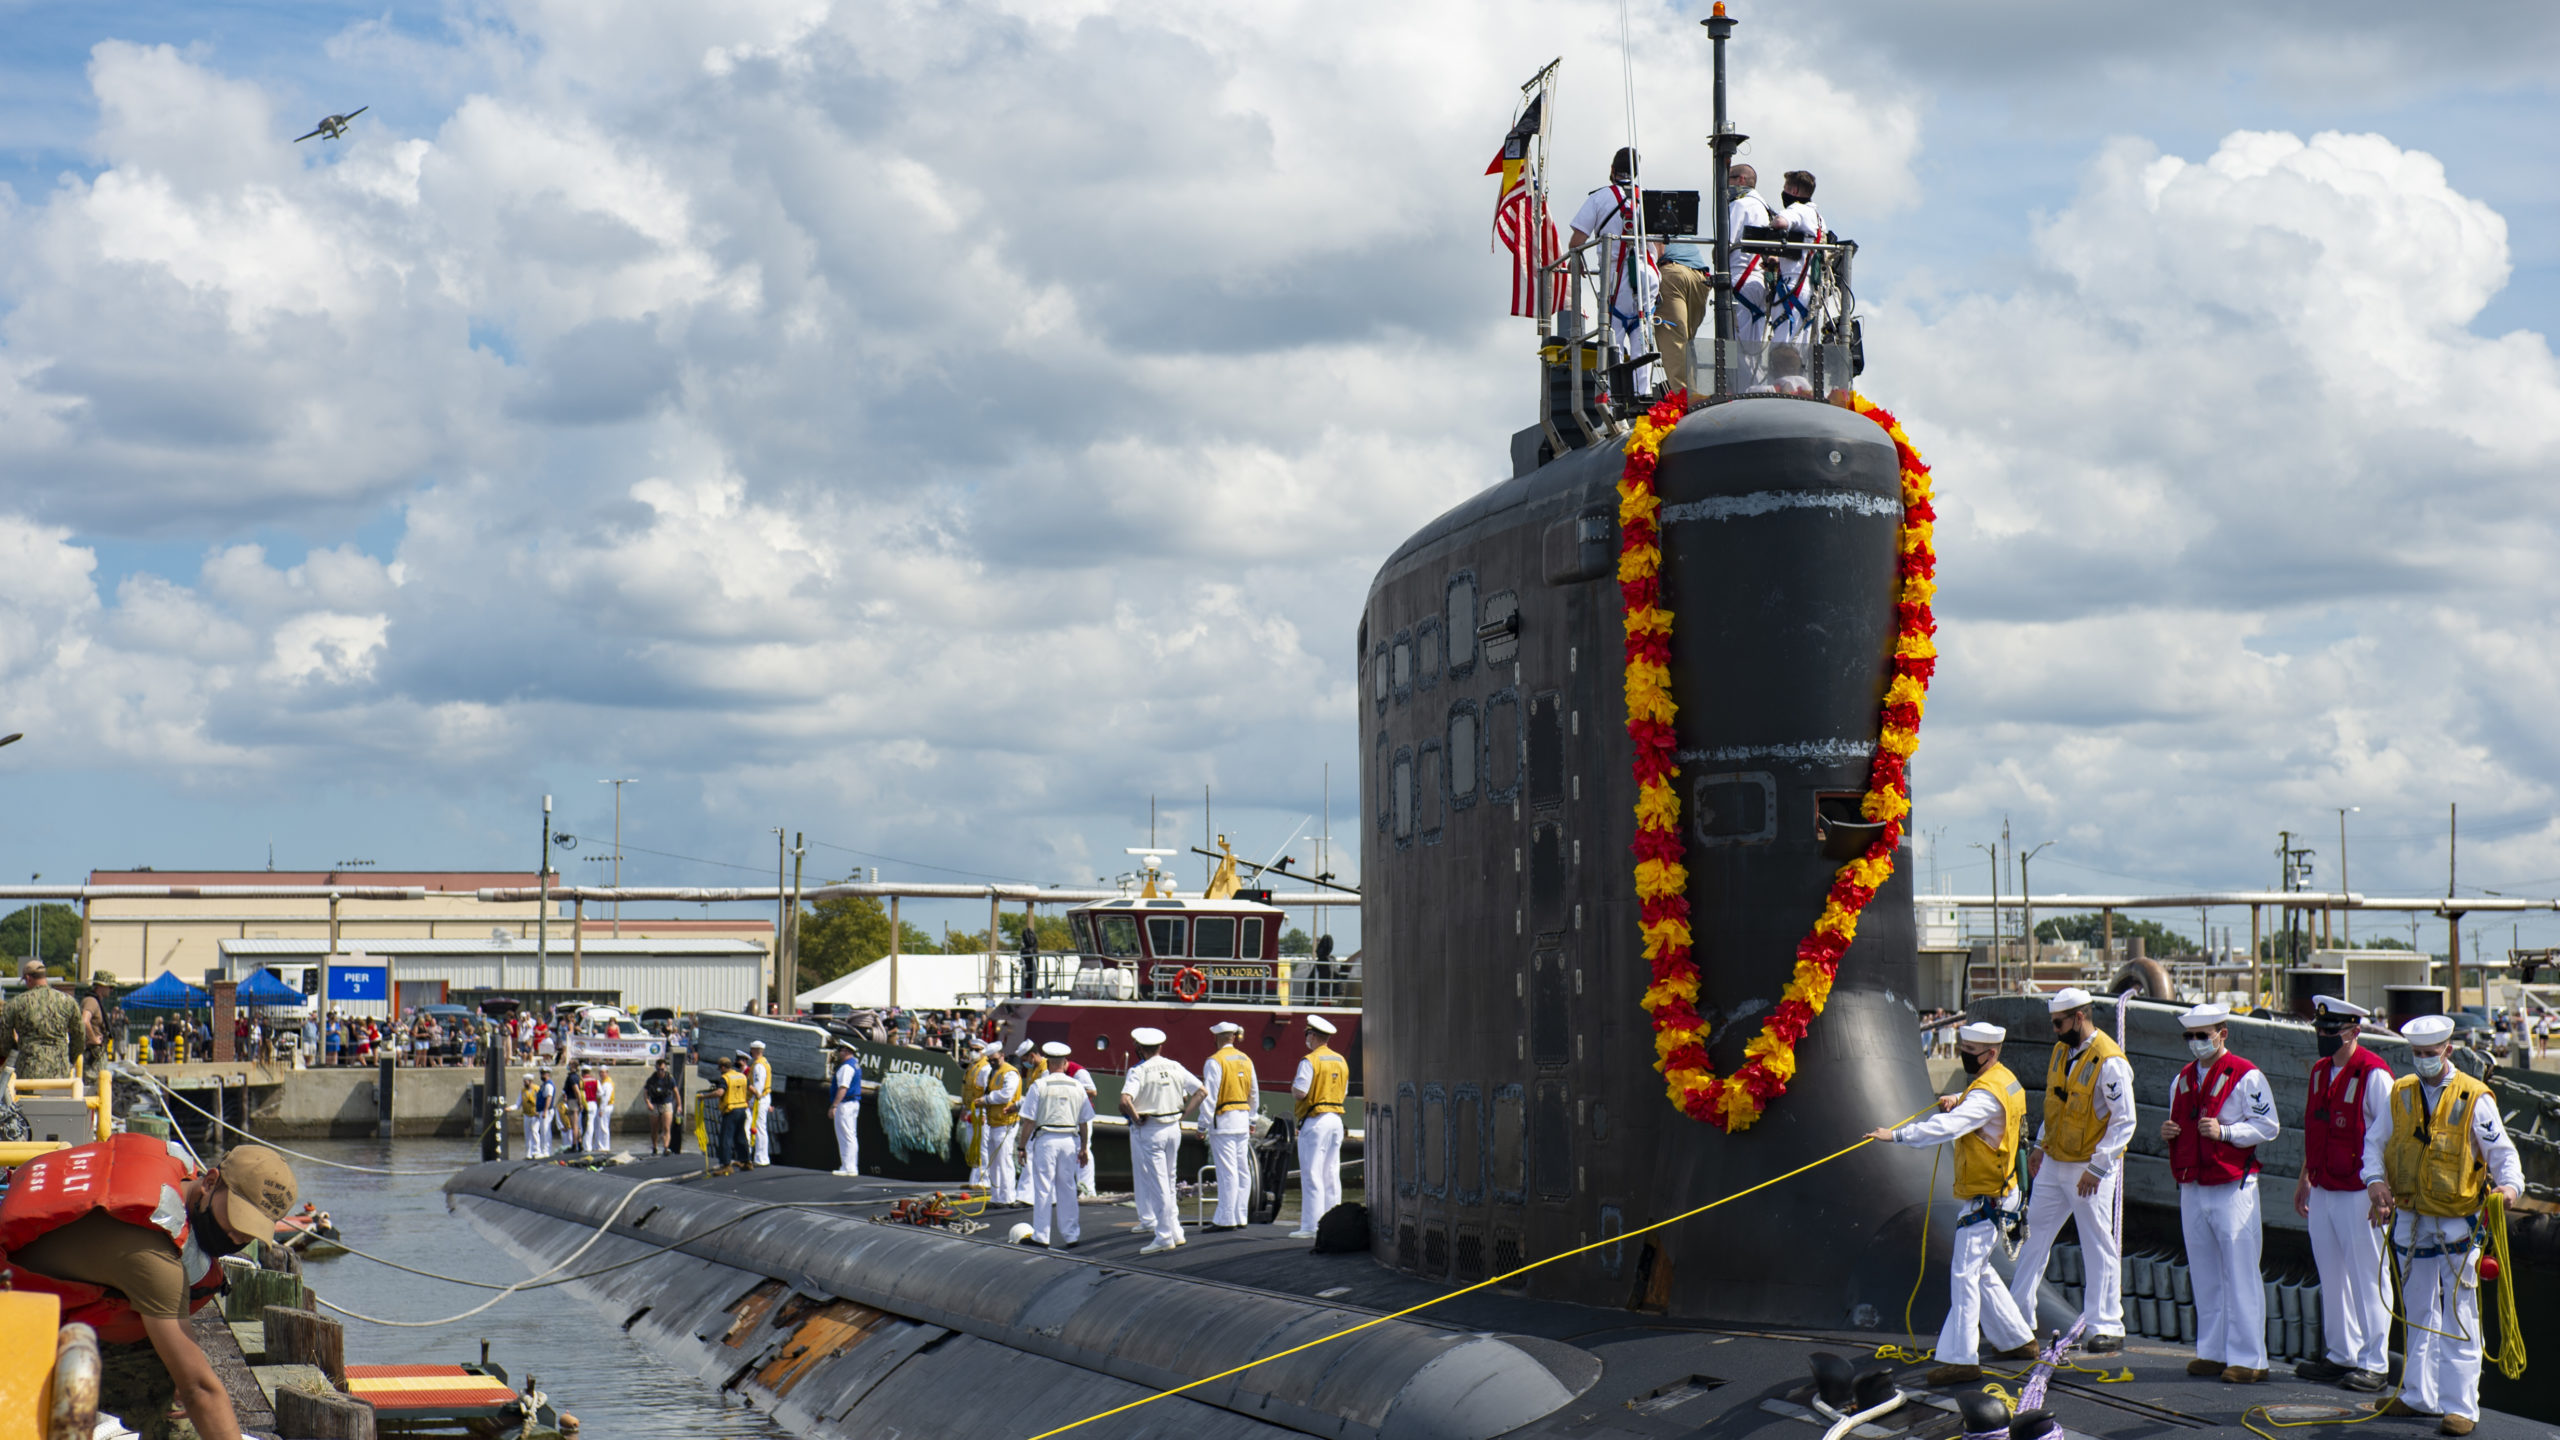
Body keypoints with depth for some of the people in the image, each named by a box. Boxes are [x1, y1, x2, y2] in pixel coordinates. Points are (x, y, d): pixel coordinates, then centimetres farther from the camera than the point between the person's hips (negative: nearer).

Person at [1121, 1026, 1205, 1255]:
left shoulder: (1138, 1071, -13)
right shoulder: (1175, 1068, 4)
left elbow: (1125, 1100, -28)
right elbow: (1200, 1091, 7)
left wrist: (1136, 1118, -13)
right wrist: (1183, 1113, 7)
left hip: (1148, 1131, -6)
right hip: (1174, 1128, 6)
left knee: (1157, 1184, -2)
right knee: (1168, 1181, 19)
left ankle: (1165, 1237, -1)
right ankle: (1175, 1231, 19)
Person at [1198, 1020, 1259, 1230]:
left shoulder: (1215, 1061, -11)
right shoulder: (1246, 1060, 10)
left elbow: (1209, 1096, -14)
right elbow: (1254, 1094, 17)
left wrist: (1203, 1125, -10)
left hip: (1223, 1120, -7)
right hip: (1243, 1119, 7)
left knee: (1227, 1171, -7)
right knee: (1242, 1169, 9)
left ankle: (1226, 1219, -6)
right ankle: (1240, 1217, 13)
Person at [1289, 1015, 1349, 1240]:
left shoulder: (1310, 1061, -12)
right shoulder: (1341, 1061, 12)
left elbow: (1300, 1092, -18)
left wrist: (1292, 1087, 3)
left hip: (1315, 1122, -8)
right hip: (1336, 1119, 8)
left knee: (1311, 1176, -6)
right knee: (1331, 1175, 10)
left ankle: (1311, 1227, -8)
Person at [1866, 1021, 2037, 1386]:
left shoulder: (1989, 1092, -22)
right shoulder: (2004, 1080, 10)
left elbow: (1949, 1126, -35)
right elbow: (1973, 1104, 27)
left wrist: (1897, 1134, -39)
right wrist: (1956, 1098, 4)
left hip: (1987, 1200, -11)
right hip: (1992, 1194, 11)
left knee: (1965, 1272, -11)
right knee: (1979, 1269, 20)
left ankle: (1961, 1359, -13)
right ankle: (2018, 1339, 29)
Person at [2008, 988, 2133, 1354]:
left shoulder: (2109, 1061, -19)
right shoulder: (2062, 1050, 7)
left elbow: (2124, 1122, -19)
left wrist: (2097, 1167, -22)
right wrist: (2041, 1145, 16)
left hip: (2089, 1170, -8)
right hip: (2053, 1163, 8)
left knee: (2099, 1247, 0)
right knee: (2035, 1234, 13)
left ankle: (2107, 1328, 7)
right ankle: (2018, 1313, 23)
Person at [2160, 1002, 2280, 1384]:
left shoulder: (2246, 1076, -6)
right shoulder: (2183, 1079, 16)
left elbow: (2267, 1126, -10)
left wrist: (2224, 1131, -21)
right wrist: (2167, 1132, 4)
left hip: (2233, 1189, -7)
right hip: (2193, 1190, 7)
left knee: (2240, 1274, -6)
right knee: (2204, 1276, 10)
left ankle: (2247, 1358, -4)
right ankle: (2213, 1352, 17)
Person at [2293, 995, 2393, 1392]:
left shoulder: (2374, 1075, -12)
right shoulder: (2320, 1071, 13)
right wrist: (2304, 1180, 24)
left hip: (2358, 1193, -8)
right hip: (2322, 1192, 8)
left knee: (2367, 1277, -2)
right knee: (2331, 1275, 13)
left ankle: (2373, 1363, 3)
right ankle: (2341, 1355, 22)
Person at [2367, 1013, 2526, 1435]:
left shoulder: (2474, 1099, -6)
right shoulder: (2399, 1094, 6)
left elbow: (2502, 1150, -6)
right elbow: (2375, 1142, 10)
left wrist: (2510, 1184, -26)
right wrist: (2376, 1180, -7)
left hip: (2457, 1222, -4)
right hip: (2410, 1219, 4)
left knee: (2458, 1315, -5)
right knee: (2417, 1311, 14)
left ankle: (2460, 1406, -3)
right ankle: (2419, 1395, 25)